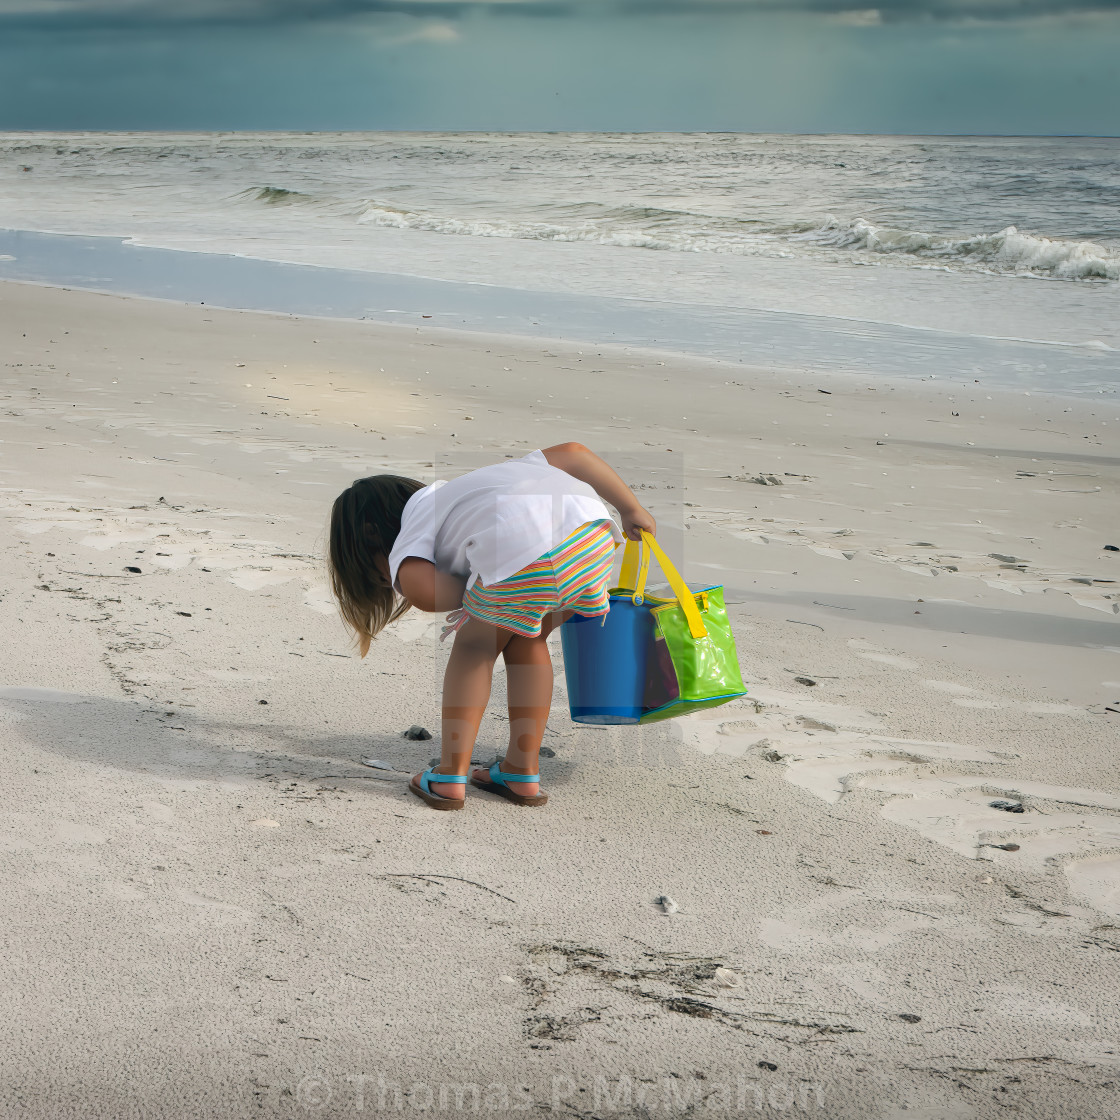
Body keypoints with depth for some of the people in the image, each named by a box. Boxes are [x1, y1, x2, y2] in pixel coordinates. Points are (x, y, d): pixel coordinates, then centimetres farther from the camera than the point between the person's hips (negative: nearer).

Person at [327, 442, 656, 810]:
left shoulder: (409, 535, 22)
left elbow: (419, 589, -2)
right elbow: (571, 453, 32)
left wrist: (472, 598, 18)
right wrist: (631, 508, 32)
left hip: (522, 558, -6)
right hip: (596, 534, 6)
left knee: (476, 645, 22)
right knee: (527, 639, 29)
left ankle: (449, 778, 22)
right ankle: (522, 775, 33)